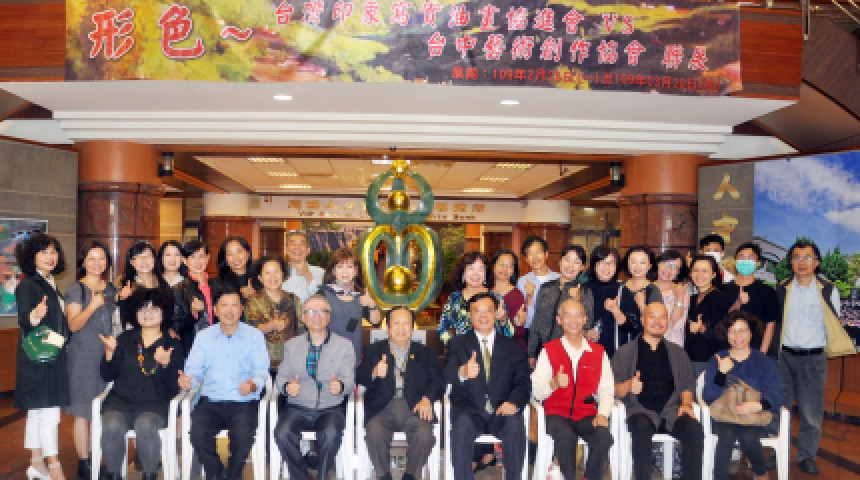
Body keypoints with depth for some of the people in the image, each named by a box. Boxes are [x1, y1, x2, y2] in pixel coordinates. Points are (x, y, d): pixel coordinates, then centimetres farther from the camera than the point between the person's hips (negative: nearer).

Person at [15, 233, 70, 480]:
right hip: (37, 358, -9)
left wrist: (61, 337, 13)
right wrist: (35, 316, -38)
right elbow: (24, 323, -20)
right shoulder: (27, 286, -11)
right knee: (50, 412, -8)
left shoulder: (51, 285, 14)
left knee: (36, 412, 14)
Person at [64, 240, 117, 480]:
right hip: (84, 356, -5)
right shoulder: (75, 290, -3)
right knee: (83, 412, -2)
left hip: (109, 354, 5)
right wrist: (92, 307, -28)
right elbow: (73, 325, -12)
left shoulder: (112, 289, 13)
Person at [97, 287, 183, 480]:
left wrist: (166, 363, -17)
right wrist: (109, 352, -7)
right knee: (112, 425, -29)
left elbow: (174, 388, 0)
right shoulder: (125, 339, 14)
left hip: (154, 404, -2)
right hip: (120, 401, 2)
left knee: (146, 426, -32)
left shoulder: (173, 345, 8)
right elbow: (107, 376, 10)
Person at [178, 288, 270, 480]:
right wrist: (187, 379, -17)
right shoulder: (204, 336, 13)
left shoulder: (254, 336, 5)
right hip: (211, 402, 2)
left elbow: (261, 370, -2)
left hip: (244, 402, -2)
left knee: (243, 436, -29)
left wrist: (253, 384, -24)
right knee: (198, 433, -26)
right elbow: (194, 368, 7)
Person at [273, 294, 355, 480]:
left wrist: (340, 385, -24)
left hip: (330, 408, -2)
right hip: (297, 408, 2)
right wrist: (287, 386, -14)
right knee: (282, 433, -28)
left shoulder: (344, 345, 7)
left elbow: (349, 379, 0)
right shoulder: (291, 345, 15)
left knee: (331, 434, -33)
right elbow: (281, 376, 10)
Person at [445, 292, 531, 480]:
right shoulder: (457, 344, 11)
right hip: (469, 410, -1)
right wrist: (462, 373, -33)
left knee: (515, 426, -30)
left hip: (502, 412, 1)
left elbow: (523, 383, 8)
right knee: (462, 425, -33)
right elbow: (447, 376, -7)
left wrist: (513, 403, -15)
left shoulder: (513, 347, 16)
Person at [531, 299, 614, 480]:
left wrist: (602, 414, -12)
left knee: (604, 437, -27)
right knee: (565, 437, -33)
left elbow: (607, 390, 6)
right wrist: (554, 383, -24)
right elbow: (536, 392, -3)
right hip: (557, 413, -2)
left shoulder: (598, 352, 12)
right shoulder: (549, 350, 4)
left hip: (587, 415, 2)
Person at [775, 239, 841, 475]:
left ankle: (807, 456, 20)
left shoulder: (828, 290, 1)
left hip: (813, 358, -1)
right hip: (784, 356, 1)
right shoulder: (782, 289, 5)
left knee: (811, 411, 3)